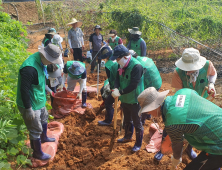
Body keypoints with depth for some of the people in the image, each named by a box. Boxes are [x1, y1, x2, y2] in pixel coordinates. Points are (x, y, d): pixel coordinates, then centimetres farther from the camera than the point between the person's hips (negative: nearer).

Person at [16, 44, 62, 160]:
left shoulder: (40, 61, -2)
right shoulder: (30, 68, -33)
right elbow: (24, 90, -30)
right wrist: (28, 109, -25)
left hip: (39, 101, 10)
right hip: (31, 105, -10)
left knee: (44, 118, 30)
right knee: (36, 130, 6)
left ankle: (43, 137, 57)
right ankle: (37, 153, 28)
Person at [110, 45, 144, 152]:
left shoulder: (136, 66, -26)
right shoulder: (121, 65, 0)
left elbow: (133, 85, -29)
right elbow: (118, 78, 2)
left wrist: (120, 92, -28)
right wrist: (116, 89, -18)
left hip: (134, 100, -8)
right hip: (125, 99, 8)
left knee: (137, 123, 8)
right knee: (127, 120, 26)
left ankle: (138, 144, 26)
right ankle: (128, 137, 49)